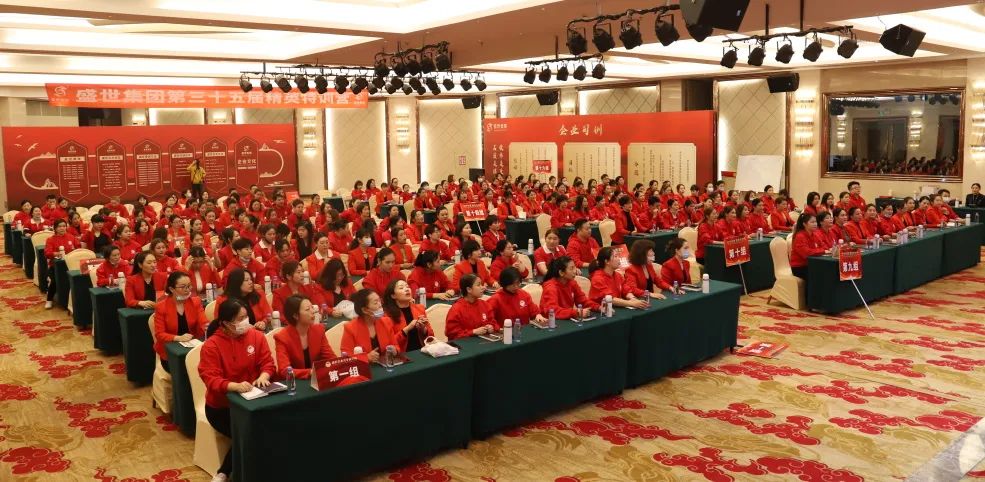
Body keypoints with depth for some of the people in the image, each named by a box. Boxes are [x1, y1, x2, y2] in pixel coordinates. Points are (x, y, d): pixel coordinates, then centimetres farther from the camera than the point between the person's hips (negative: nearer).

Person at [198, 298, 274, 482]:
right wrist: (235, 386, -38)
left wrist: (263, 376, -24)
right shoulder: (211, 345, -13)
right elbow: (210, 379, -20)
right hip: (221, 405, -4)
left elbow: (268, 363, 0)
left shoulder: (257, 336, -2)